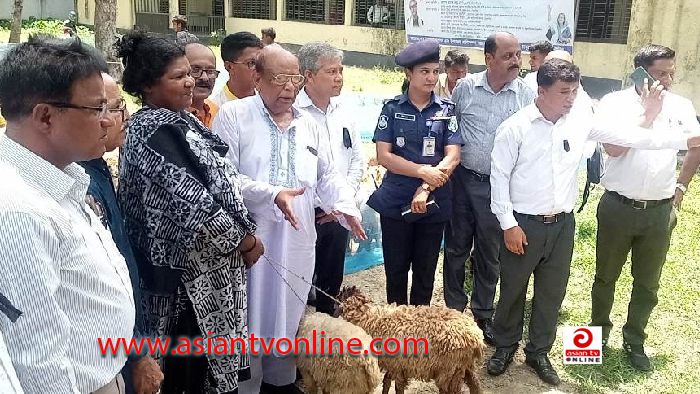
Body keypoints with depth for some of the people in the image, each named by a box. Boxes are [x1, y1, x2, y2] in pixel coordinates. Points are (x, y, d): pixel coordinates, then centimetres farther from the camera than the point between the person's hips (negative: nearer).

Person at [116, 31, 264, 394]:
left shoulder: (175, 121, 9)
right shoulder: (156, 132, -19)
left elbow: (218, 177, 14)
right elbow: (192, 201, -24)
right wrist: (244, 240, -13)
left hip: (195, 262, 9)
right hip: (190, 269, -9)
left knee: (194, 358, 18)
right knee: (195, 362, 4)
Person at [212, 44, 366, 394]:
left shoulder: (309, 125, 14)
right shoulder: (233, 116, -4)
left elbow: (327, 176, 15)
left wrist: (347, 207, -3)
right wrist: (272, 195, -23)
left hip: (297, 240, 5)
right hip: (249, 238, -5)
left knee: (287, 314, 16)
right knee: (249, 318, 3)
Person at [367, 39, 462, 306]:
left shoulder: (447, 110, 1)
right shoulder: (392, 108, -1)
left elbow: (452, 157, -6)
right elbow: (383, 156, -8)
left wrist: (426, 188, -18)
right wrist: (423, 171, -19)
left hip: (434, 204, 1)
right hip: (395, 203, -1)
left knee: (425, 272, 11)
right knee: (396, 270, 8)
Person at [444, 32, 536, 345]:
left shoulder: (527, 95, -4)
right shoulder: (465, 87, -2)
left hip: (498, 186, 0)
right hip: (462, 179, 1)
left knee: (489, 254, 11)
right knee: (456, 248, 11)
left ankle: (483, 313, 28)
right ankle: (454, 309, 27)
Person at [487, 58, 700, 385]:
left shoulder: (581, 122, 1)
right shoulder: (515, 128, -11)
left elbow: (629, 136, 3)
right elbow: (499, 177, -10)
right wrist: (508, 224, -13)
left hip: (562, 224, 4)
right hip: (523, 224, -4)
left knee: (552, 293, 14)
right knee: (512, 290, 10)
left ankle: (538, 352, 32)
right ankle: (505, 346, 32)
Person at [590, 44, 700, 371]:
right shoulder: (615, 103, -8)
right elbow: (613, 148, -21)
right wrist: (649, 113, -20)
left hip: (659, 210, 3)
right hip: (618, 206, -2)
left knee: (647, 283, 13)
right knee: (606, 276, 13)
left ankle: (634, 341, 29)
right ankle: (599, 329, 33)